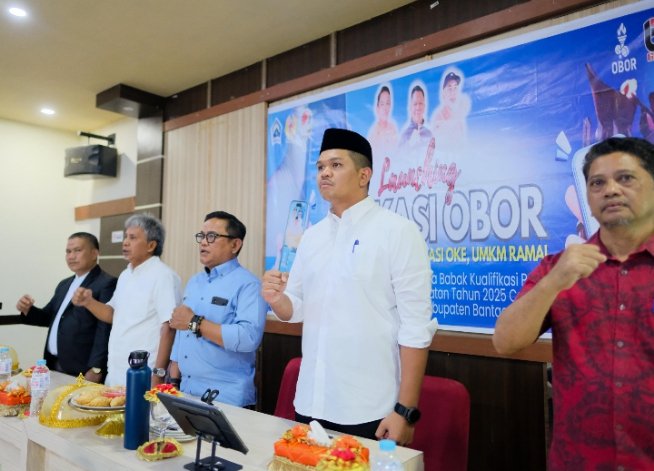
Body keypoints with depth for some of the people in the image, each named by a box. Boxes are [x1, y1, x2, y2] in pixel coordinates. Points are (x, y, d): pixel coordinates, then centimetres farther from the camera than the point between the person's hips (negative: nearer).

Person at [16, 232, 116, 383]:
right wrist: (28, 310, 1)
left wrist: (95, 369, -21)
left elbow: (104, 330, -17)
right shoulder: (64, 284, 16)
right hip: (55, 365, 8)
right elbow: (49, 317, 21)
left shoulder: (106, 283, -12)